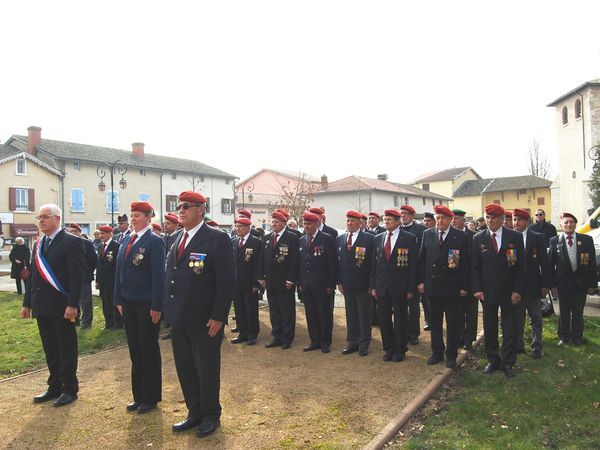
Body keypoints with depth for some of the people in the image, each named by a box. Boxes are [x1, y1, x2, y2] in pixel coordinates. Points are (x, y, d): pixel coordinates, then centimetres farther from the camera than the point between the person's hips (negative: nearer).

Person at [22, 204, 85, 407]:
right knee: (50, 350, 14)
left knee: (66, 350, 3)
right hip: (42, 307, 7)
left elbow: (77, 276, -15)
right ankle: (54, 387, 26)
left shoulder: (71, 242, -10)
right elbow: (33, 276, 17)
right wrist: (27, 303, 14)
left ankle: (69, 389, 15)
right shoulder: (38, 245, 14)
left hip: (62, 307, -7)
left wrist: (72, 305, -20)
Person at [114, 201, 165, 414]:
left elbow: (158, 276, -14)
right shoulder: (126, 240, 10)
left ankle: (150, 398, 20)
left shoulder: (154, 241, -11)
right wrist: (119, 300, 10)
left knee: (149, 349, 6)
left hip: (147, 304, -6)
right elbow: (119, 271, 14)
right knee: (134, 349, 13)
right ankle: (138, 396, 26)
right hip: (128, 303, 6)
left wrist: (156, 306, -16)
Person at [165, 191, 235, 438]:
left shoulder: (217, 238, -12)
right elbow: (172, 276, 16)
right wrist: (171, 312, 11)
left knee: (207, 369, 9)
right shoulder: (179, 240, 11)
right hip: (179, 320, 7)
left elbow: (227, 281, -16)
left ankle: (211, 416, 29)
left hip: (204, 321, -7)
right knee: (185, 369, 16)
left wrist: (218, 317, -19)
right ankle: (195, 412, 35)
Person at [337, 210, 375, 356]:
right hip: (347, 284, 4)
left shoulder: (369, 238, -6)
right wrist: (339, 281, 6)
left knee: (364, 315, 6)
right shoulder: (340, 239, 9)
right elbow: (338, 261, 11)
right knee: (350, 314, 12)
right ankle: (352, 342, 23)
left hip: (363, 285, -4)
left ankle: (364, 344, 18)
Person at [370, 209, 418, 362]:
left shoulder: (409, 238, -5)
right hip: (382, 286, 4)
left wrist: (411, 289, -9)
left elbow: (413, 265, -6)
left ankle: (400, 350, 25)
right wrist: (373, 286, 5)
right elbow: (374, 263, 9)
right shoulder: (378, 238, 7)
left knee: (400, 320, 9)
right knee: (383, 319, 9)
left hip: (400, 287, -4)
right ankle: (389, 349, 26)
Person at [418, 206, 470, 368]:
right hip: (432, 286, 3)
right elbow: (422, 259, 7)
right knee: (434, 322, 12)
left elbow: (465, 263, -5)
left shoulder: (461, 237, -5)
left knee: (453, 323, 7)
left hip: (452, 287, -3)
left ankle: (451, 355, 21)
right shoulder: (427, 234, 4)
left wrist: (464, 286, -8)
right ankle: (437, 352, 26)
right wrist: (421, 281, 2)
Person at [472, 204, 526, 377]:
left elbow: (521, 265, -2)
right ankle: (493, 360, 22)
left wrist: (518, 290, -8)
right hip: (487, 291, 1)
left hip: (509, 291, -1)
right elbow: (474, 266, 3)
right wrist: (477, 289, -5)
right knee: (489, 328, 9)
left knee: (509, 329, 6)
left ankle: (507, 362, 19)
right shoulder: (478, 239, 2)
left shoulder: (515, 237, -1)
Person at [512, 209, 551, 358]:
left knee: (536, 318, 9)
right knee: (517, 318, 12)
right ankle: (518, 345, 23)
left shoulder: (537, 237, -2)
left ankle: (536, 347, 21)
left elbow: (544, 262, -2)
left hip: (533, 286, -1)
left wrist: (545, 284, -6)